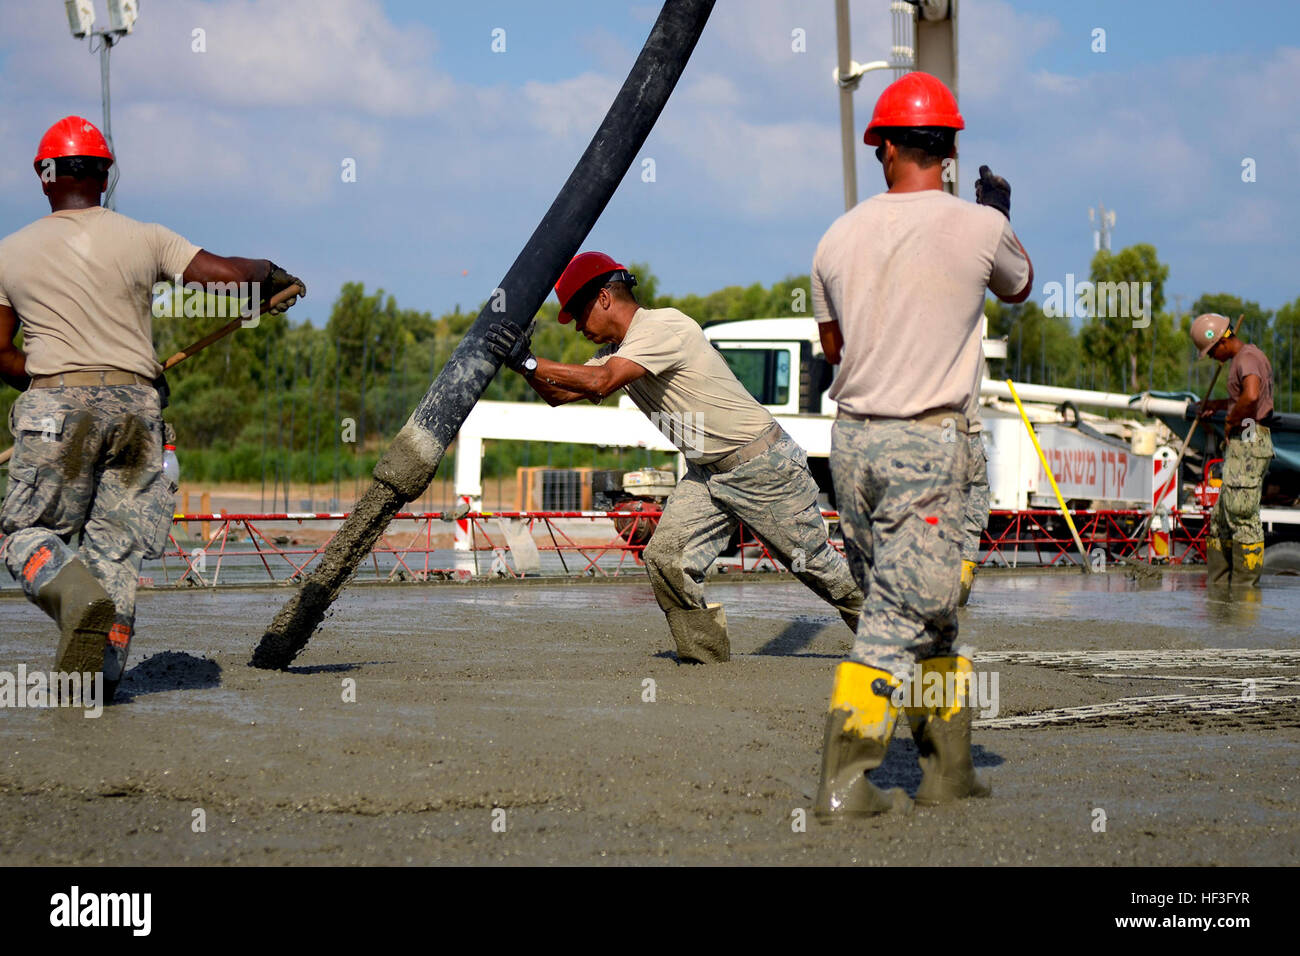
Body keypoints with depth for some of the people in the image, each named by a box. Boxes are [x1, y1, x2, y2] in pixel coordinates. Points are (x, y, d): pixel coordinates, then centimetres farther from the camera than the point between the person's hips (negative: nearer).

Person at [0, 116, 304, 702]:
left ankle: (77, 591, -24)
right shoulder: (144, 240, 5)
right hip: (137, 404, 2)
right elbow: (228, 273, 0)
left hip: (56, 404, -1)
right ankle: (102, 669, -5)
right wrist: (274, 275, 20)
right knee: (117, 544, 6)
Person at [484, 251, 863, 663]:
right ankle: (707, 662, 0)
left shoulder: (664, 326, -22)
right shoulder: (618, 351, 7)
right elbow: (559, 393, 7)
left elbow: (600, 382, -33)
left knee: (814, 562, 3)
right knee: (665, 556, -8)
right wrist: (523, 361, -11)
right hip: (707, 474, 8)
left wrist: (528, 362, -32)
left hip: (764, 465, -8)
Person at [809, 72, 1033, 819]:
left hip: (852, 437, 5)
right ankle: (844, 784, -6)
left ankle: (948, 766, 21)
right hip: (928, 443, -5)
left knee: (925, 609, 16)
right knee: (903, 614, -2)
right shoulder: (980, 227, -6)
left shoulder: (840, 236, 3)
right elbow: (1020, 288, 18)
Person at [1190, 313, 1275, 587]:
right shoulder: (1252, 356, 20)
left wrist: (1231, 420, -18)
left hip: (1249, 444, -11)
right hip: (1241, 447, 11)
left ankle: (1246, 586, -7)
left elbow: (1251, 395, -34)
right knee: (1221, 519, 13)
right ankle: (1219, 586, 16)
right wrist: (1220, 404, 32)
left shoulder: (1247, 359, -13)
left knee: (1243, 518, -9)